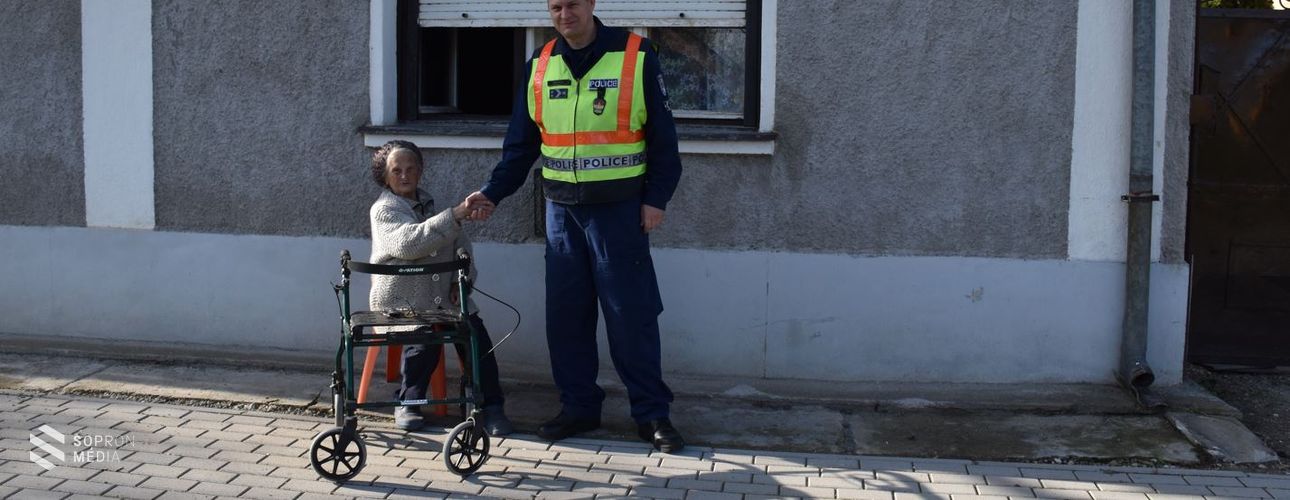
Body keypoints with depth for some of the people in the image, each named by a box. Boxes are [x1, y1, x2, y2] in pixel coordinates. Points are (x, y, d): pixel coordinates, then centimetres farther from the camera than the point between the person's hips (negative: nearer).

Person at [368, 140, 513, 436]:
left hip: (444, 299, 4)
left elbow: (461, 245, 25)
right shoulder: (384, 210, 0)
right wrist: (454, 216, -29)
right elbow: (409, 243, -21)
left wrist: (462, 280, 5)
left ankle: (491, 408, -14)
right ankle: (407, 403, -5)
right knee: (424, 341, -30)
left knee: (475, 334, -21)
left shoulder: (432, 205, 20)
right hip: (401, 302, -4)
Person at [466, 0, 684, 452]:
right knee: (566, 313, 7)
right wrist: (493, 193, 1)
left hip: (619, 208, -4)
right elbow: (521, 143, 12)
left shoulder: (636, 56, -5)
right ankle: (579, 407, 19)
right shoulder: (540, 64, 8)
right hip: (561, 208, 4)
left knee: (631, 313, -3)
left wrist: (656, 198, -8)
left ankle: (652, 413, 7)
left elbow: (662, 135, -2)